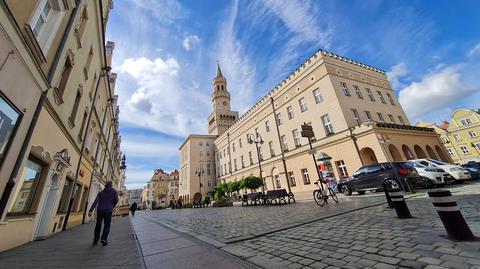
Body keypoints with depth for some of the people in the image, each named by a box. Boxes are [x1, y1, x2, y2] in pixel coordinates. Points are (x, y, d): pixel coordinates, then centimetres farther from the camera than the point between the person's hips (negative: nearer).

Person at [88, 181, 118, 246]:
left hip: (100, 210, 3)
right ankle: (104, 239, -12)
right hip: (108, 211, -3)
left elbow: (95, 201, -2)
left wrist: (91, 210, -9)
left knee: (98, 225, 16)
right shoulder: (114, 191, 6)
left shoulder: (101, 193, 12)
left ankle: (95, 240, 20)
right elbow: (116, 200, -2)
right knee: (107, 225, 4)